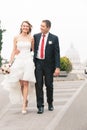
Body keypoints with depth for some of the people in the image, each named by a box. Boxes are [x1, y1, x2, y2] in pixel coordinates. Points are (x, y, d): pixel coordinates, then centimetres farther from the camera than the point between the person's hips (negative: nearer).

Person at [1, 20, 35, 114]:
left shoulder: (31, 38, 6)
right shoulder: (16, 38, 6)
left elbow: (33, 49, 17)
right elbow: (14, 51, 6)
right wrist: (10, 63, 2)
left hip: (28, 61, -1)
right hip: (18, 61, 1)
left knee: (26, 83, -5)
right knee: (21, 83, 2)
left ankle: (24, 106, -4)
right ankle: (25, 100, 27)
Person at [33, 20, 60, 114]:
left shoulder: (54, 38, -3)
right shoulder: (36, 36, 5)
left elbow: (57, 53, -5)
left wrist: (57, 67, -11)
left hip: (48, 64, -1)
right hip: (38, 63, 2)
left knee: (49, 85, 8)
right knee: (38, 85, -2)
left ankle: (50, 103, 29)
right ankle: (40, 106, 4)